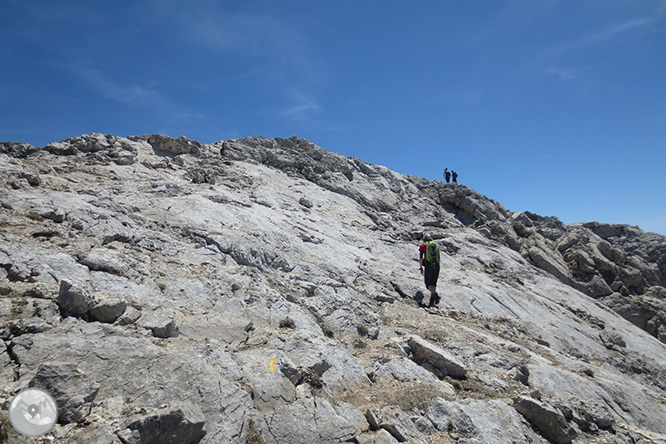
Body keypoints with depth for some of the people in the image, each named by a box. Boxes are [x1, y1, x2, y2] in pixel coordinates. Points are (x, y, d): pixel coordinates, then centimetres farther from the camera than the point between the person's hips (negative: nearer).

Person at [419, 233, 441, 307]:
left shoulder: (423, 246, 5)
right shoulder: (436, 245, 17)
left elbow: (421, 258, -1)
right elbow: (438, 258, 16)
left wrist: (420, 267, 5)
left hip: (428, 265, -4)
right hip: (436, 265, 4)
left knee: (428, 283, 2)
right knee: (433, 283, 11)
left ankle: (435, 294, -26)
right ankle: (432, 302, 2)